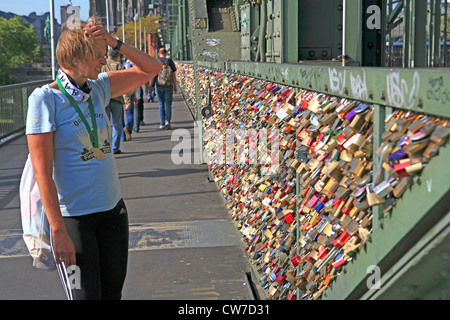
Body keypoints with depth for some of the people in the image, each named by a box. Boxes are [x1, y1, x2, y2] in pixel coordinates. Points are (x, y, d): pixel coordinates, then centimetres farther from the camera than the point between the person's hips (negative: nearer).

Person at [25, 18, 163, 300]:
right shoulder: (45, 98, -15)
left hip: (113, 209, 6)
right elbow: (42, 172, -18)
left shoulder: (98, 88, 3)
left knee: (114, 290, 16)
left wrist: (114, 42, -5)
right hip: (74, 217, -6)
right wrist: (58, 232, -21)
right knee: (87, 294, 2)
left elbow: (152, 68, 10)